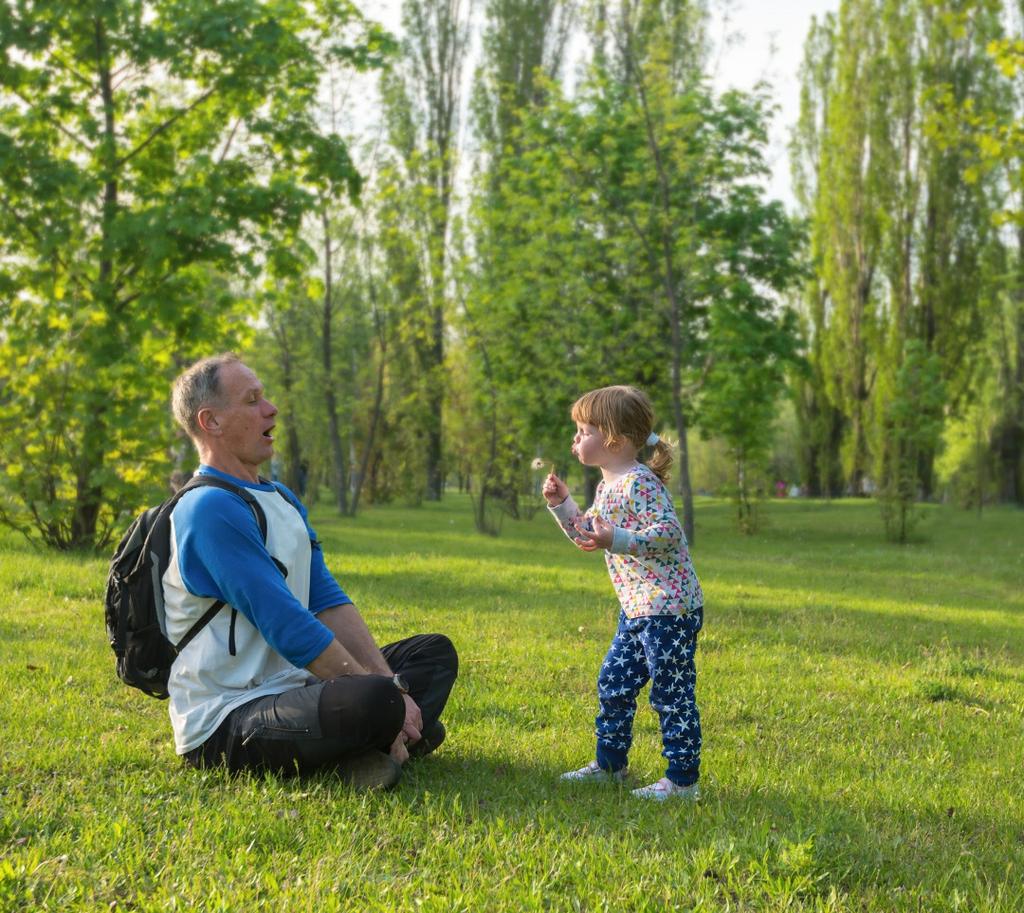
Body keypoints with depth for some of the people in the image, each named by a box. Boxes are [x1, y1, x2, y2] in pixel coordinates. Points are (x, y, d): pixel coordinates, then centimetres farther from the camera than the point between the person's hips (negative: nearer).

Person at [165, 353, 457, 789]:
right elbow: (288, 627, -22)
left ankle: (381, 742, -10)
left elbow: (330, 602, 9)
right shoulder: (210, 509, -17)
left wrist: (388, 683, -5)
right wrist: (386, 693, -17)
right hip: (225, 719, -11)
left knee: (436, 652, 15)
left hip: (290, 687, 11)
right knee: (372, 702, -38)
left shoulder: (282, 499, 15)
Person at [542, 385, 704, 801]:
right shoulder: (607, 487, 14)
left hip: (669, 606, -10)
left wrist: (618, 540, -35)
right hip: (637, 608, 10)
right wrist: (561, 504, 13)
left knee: (671, 693, -4)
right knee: (614, 683, 16)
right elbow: (587, 534, 25)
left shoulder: (641, 482, -17)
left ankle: (683, 779, 5)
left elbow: (668, 532, -27)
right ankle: (609, 762, 29)